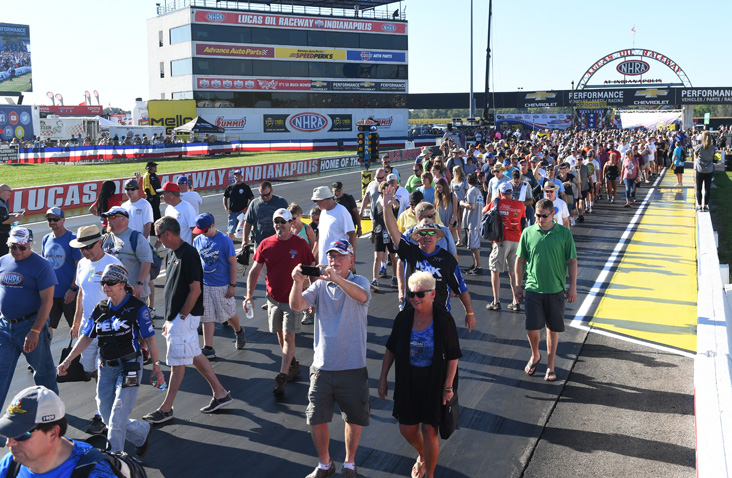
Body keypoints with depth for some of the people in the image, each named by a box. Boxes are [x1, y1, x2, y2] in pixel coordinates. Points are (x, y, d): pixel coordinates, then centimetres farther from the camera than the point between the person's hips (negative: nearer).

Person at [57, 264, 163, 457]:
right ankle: (142, 433, 34)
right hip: (105, 368, 6)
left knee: (117, 419, -8)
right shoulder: (100, 308, 8)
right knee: (107, 417, 9)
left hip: (129, 367, -6)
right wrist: (68, 360, 5)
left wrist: (156, 365, -7)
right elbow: (86, 337, 12)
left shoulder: (137, 307, -7)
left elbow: (149, 339, -4)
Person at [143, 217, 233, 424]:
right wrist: (169, 319, 15)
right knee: (194, 356, 15)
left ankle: (166, 409, 7)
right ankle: (220, 393, 24)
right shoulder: (172, 253, 12)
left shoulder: (188, 254, -18)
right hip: (175, 316, 10)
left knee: (177, 362, -1)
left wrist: (180, 318, -17)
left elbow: (195, 290, -21)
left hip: (185, 317, -10)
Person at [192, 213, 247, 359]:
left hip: (222, 285, -4)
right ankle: (208, 349, 7)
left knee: (228, 314, 10)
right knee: (207, 318, 3)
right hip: (204, 285, 4)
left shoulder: (224, 240, -12)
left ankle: (239, 331, 41)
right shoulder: (198, 240, 3)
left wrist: (232, 285, -11)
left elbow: (233, 263, -9)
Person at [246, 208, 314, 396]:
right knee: (280, 335, 14)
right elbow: (254, 271, 4)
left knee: (288, 336, -7)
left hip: (293, 298, -4)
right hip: (273, 298, 4)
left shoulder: (300, 244, -7)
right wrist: (249, 295, -5)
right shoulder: (266, 244, 0)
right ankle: (292, 365, 35)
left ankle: (282, 377, -4)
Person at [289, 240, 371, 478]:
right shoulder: (320, 285, 3)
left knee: (354, 418, 11)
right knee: (317, 419, 9)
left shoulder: (359, 282, -5)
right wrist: (297, 283, -32)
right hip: (322, 366, 2)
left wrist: (336, 278, -46)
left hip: (352, 367, -2)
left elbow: (362, 295, -30)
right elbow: (296, 305, -11)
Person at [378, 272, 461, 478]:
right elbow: (390, 349, 5)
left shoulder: (444, 320, -15)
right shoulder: (403, 318, -6)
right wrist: (383, 378, 5)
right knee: (407, 429, 13)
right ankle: (421, 456, 47)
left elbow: (453, 356, -12)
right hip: (408, 383, 4)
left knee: (429, 431, 2)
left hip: (434, 383, -4)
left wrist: (448, 387, -14)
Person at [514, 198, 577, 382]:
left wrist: (573, 286, 1)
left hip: (556, 289, 0)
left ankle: (550, 366, 23)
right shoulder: (528, 233, 1)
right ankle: (535, 356, 26)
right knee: (532, 327, -3)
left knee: (553, 329, 9)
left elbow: (572, 261, 3)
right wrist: (518, 285, 7)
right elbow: (520, 260, 8)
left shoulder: (564, 233, -2)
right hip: (533, 288, 0)